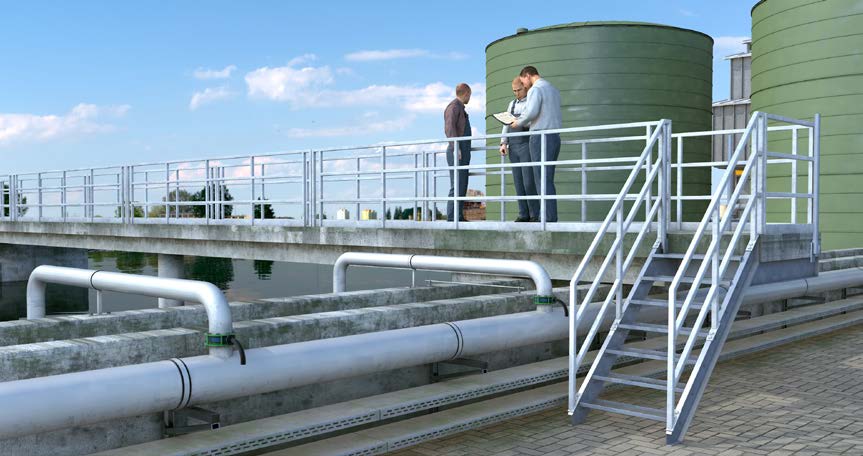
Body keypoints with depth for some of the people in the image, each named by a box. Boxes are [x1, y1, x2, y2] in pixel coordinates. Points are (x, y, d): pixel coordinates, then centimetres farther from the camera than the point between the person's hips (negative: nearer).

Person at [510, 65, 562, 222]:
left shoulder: (536, 89, -6)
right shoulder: (554, 90, 21)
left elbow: (531, 112, -21)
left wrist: (519, 123, -3)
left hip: (541, 136, -8)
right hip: (555, 137, 8)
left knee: (542, 180, -8)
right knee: (548, 180, 9)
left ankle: (549, 218, -12)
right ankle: (552, 217, 7)